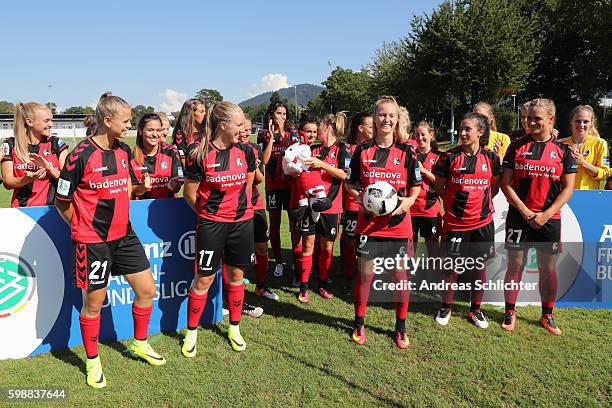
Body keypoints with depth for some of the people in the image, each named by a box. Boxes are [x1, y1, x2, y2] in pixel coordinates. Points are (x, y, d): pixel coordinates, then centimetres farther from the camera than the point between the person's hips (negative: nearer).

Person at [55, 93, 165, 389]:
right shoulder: (81, 156, -15)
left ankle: (140, 343, 33)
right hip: (92, 241, -6)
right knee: (93, 302, 8)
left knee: (147, 289, 9)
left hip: (123, 234, 6)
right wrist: (84, 228, 1)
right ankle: (92, 362, 29)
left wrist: (119, 217, 13)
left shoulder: (124, 151, 4)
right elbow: (62, 201, -7)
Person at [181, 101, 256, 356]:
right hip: (210, 224, -3)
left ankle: (234, 328, 30)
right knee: (204, 278, 3)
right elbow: (189, 193, -5)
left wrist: (239, 206, 14)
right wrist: (208, 212, 6)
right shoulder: (199, 153, -13)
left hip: (242, 221, 4)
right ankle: (191, 333, 21)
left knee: (236, 275, 13)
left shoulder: (245, 151, -1)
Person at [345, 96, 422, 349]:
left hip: (398, 222, 0)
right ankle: (359, 323, 24)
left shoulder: (406, 152, 2)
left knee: (400, 275, 6)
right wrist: (359, 198, -12)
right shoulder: (363, 151, 2)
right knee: (365, 274, 5)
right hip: (369, 222, 0)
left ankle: (401, 327, 24)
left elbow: (416, 185, 8)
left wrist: (409, 200, -12)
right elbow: (351, 184, 9)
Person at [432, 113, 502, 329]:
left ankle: (476, 309, 27)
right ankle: (445, 307, 24)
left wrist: (479, 202, 6)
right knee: (453, 266, 4)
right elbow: (439, 187, 3)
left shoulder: (491, 158, 1)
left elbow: (494, 187, 13)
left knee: (479, 265, 10)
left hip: (482, 222, 2)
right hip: (455, 223, -2)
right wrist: (455, 202, 4)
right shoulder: (449, 157, -6)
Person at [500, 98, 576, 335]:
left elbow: (568, 188, 1)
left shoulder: (563, 150, 3)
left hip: (549, 219, 1)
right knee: (515, 265, 4)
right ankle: (509, 313, 18)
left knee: (548, 269, 10)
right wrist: (525, 212, -9)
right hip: (519, 217, -1)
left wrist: (546, 214, -9)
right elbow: (505, 184, -2)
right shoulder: (517, 147, 1)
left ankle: (547, 315, 26)